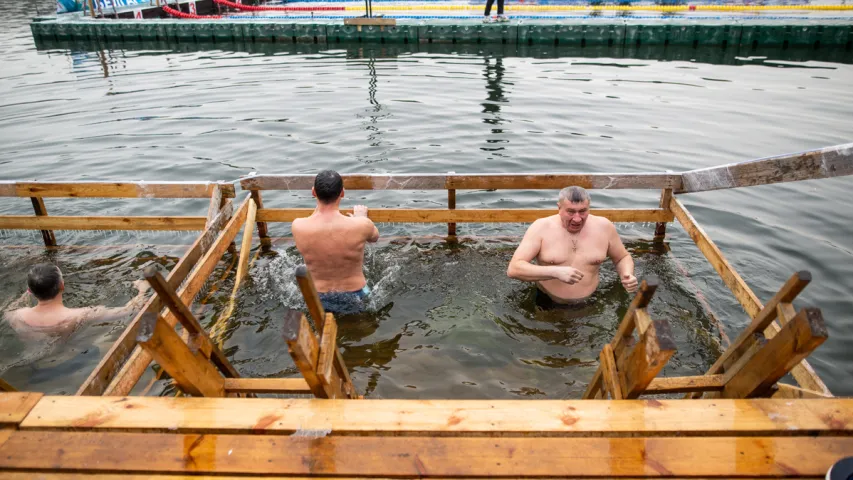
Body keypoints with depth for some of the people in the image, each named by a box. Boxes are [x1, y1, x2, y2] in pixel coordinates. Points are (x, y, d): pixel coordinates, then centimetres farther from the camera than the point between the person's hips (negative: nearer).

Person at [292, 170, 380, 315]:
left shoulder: (298, 227, -20)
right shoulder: (362, 226, -25)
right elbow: (374, 237, 1)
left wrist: (319, 208, 24)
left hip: (317, 302, 2)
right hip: (353, 301, -1)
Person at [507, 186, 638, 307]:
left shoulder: (604, 227, -3)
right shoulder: (541, 228, -12)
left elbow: (623, 258, 16)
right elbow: (513, 269, -20)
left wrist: (627, 274, -8)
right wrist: (556, 272, -32)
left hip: (588, 304, 3)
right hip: (547, 304, -2)